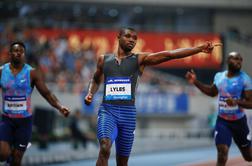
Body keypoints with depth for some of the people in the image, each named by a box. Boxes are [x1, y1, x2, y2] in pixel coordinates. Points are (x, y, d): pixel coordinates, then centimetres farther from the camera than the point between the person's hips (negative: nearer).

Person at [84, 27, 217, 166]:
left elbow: (169, 54, -6)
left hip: (128, 113, 0)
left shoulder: (140, 59, 4)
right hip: (107, 111, 0)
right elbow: (96, 80, 30)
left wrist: (199, 49, -15)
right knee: (104, 148, -27)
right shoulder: (104, 59, 10)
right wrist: (90, 94, 9)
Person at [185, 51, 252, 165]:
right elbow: (212, 92, 19)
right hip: (222, 121, 2)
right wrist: (196, 82, 8)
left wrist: (236, 102, -35)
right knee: (222, 152, -15)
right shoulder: (219, 76, 0)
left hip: (239, 121, -2)